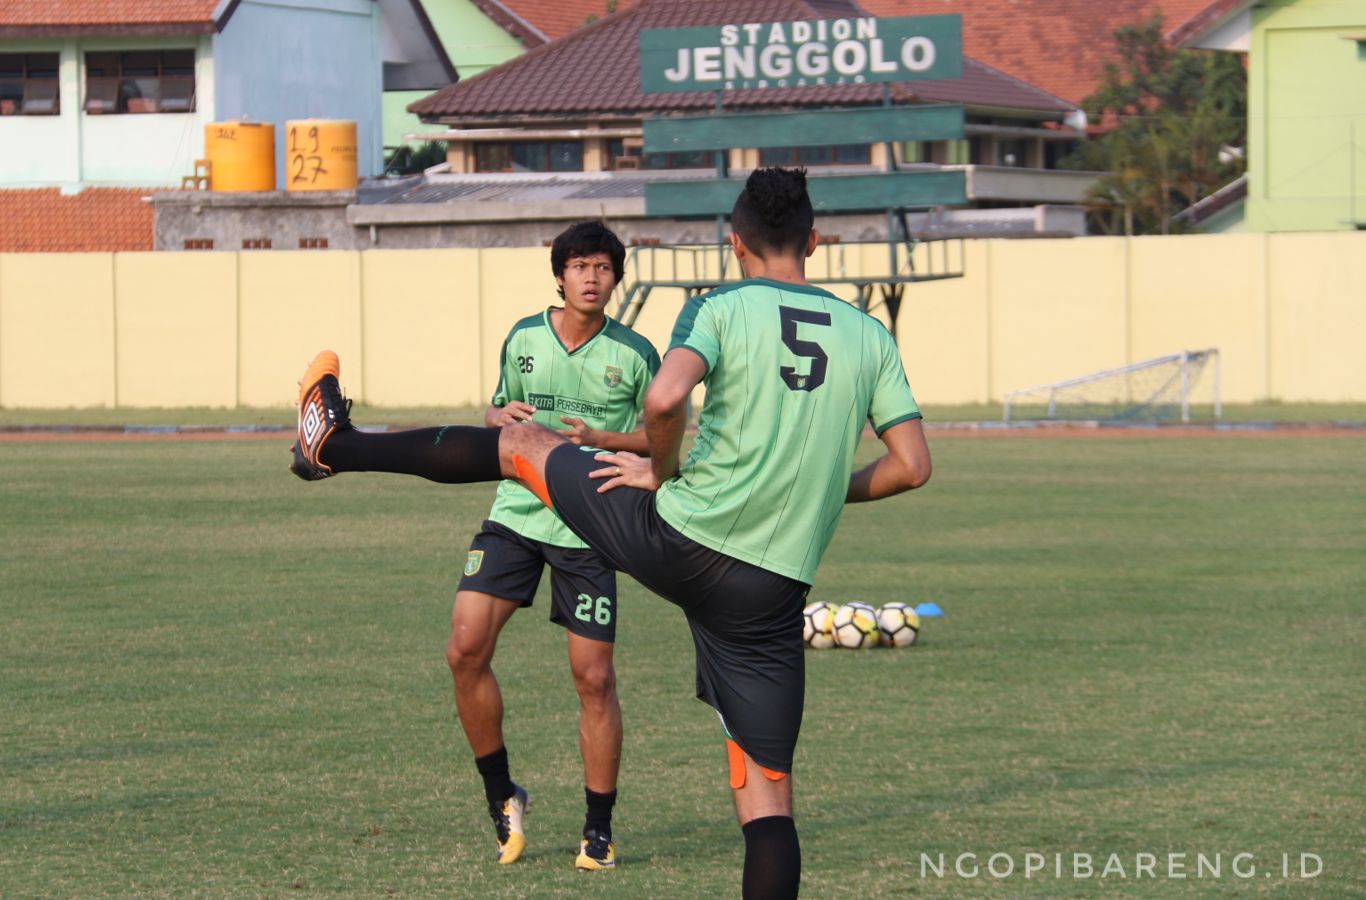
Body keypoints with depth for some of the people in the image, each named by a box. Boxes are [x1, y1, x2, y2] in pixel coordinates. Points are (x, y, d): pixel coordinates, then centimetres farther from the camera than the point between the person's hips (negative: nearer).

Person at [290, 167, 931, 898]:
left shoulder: (721, 310, -4)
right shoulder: (870, 338, 6)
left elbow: (664, 398, -23)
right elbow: (912, 465, 3)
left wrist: (663, 472, -3)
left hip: (675, 537, -2)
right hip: (772, 591, 2)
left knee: (521, 446, 23)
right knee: (766, 796, 4)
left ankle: (337, 446, 35)